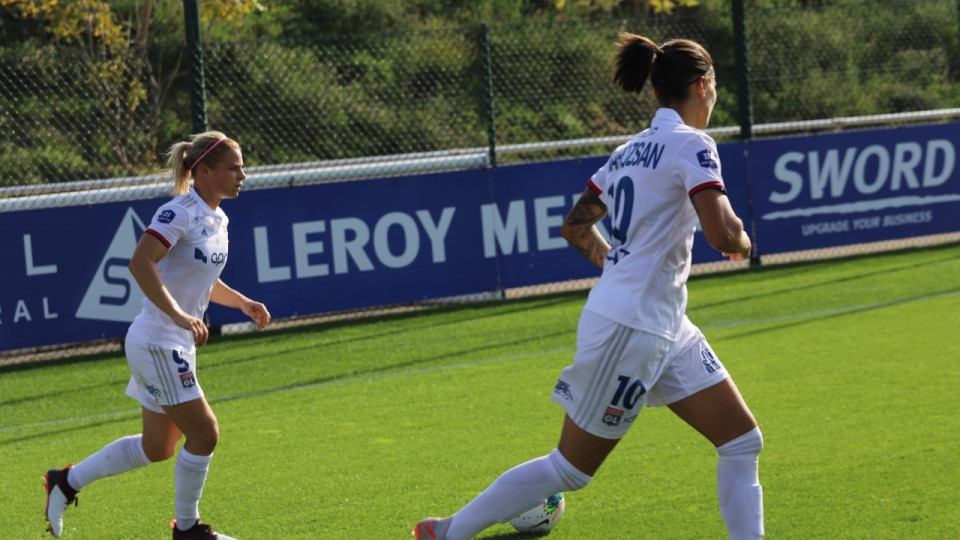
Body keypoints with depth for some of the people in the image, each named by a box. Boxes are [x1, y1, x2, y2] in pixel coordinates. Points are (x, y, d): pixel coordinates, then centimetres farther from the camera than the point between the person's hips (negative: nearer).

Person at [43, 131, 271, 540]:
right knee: (204, 433, -5)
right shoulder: (180, 213, -18)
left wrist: (243, 303, 11)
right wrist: (179, 316, -37)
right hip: (156, 344, -10)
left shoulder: (217, 219, 10)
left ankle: (67, 481, 28)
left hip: (177, 346, 10)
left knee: (157, 448, 16)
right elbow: (139, 264, -31)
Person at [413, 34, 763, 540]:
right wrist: (742, 242, -4)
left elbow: (575, 226, 21)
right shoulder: (690, 144, -14)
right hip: (629, 327, -9)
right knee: (570, 468, 3)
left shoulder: (630, 151, 12)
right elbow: (722, 233, -26)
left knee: (742, 441, 6)